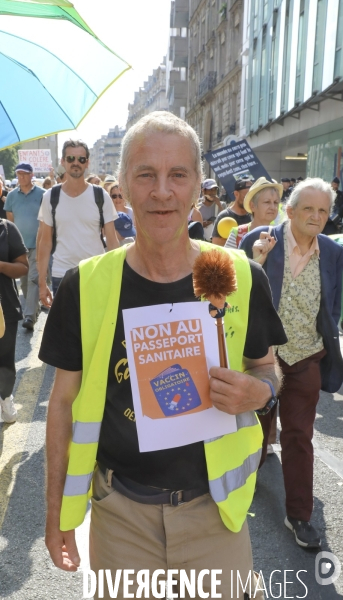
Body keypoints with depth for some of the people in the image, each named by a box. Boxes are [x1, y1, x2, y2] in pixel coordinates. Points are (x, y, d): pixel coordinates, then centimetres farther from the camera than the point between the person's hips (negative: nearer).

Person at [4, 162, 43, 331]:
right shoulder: (12, 195, 5)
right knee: (24, 280, 12)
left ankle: (29, 316, -13)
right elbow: (10, 220, 11)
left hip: (37, 244, -4)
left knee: (33, 279, -10)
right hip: (19, 244, 4)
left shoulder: (42, 194, -4)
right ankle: (35, 308, 30)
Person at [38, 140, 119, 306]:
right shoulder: (50, 197, 1)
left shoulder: (101, 196, -2)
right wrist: (42, 282, 1)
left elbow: (112, 240, 1)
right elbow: (45, 241, 5)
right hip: (61, 275, 1)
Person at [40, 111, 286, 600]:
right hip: (119, 512, 0)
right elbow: (65, 400, -1)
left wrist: (260, 391, -18)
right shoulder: (86, 285, -11)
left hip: (215, 506, 1)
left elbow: (265, 366, 6)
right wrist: (56, 510, 3)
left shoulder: (240, 278, -10)